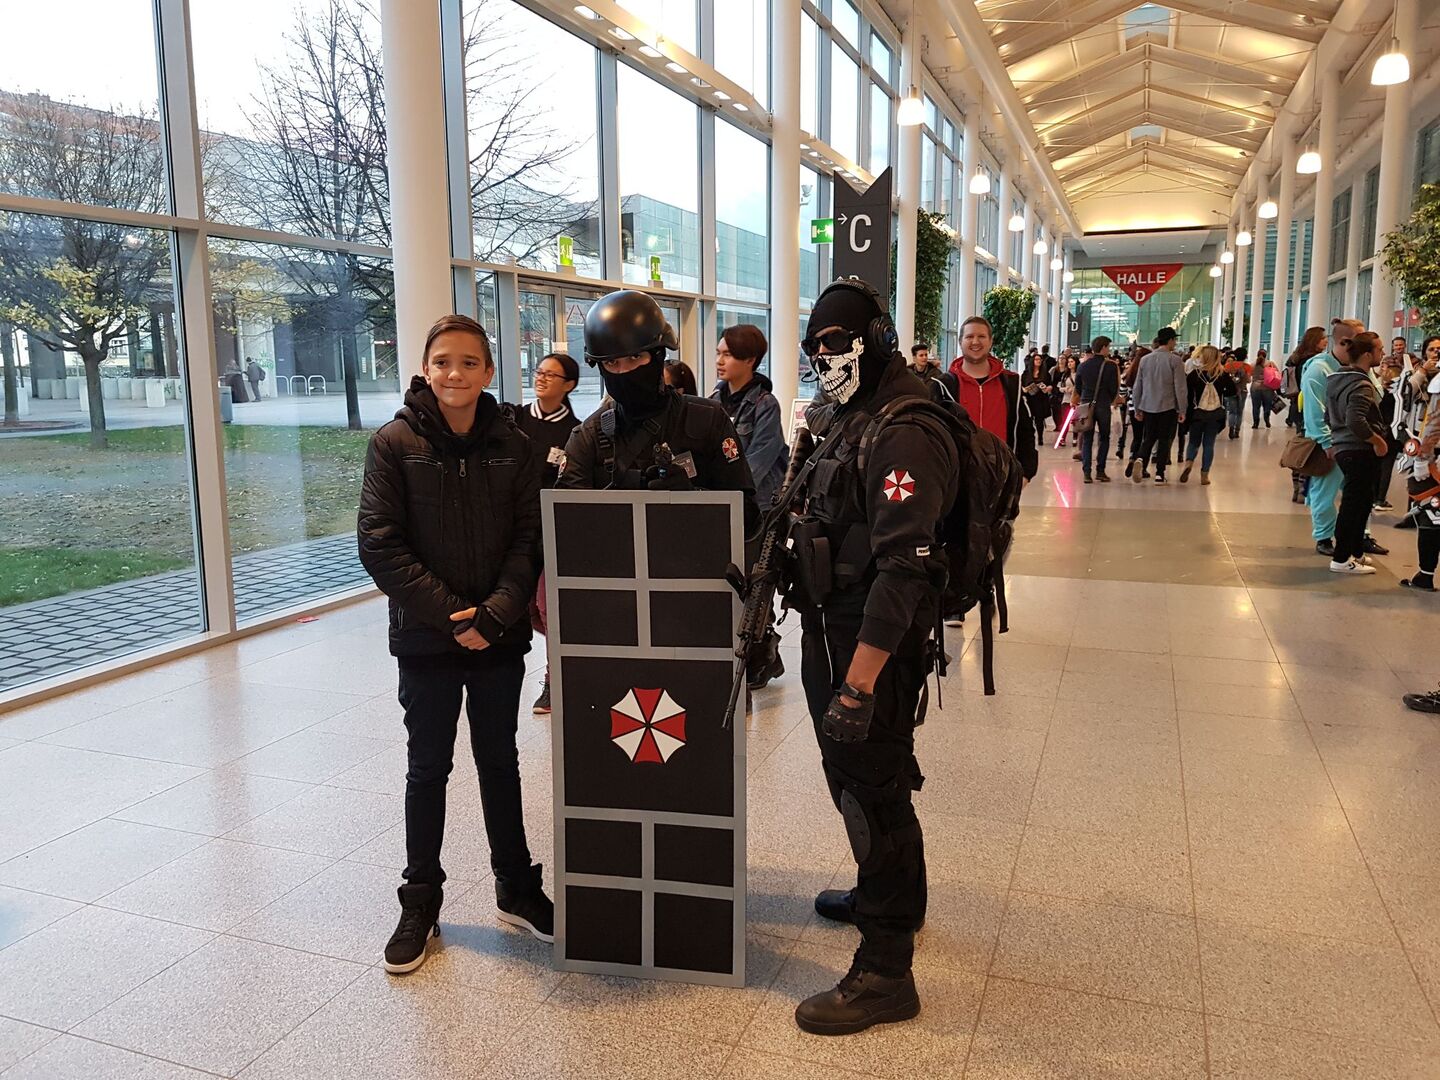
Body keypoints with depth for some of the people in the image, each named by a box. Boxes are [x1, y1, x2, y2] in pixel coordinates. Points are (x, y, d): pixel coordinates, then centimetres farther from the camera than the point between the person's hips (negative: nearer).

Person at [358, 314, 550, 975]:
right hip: (426, 640, -2)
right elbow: (380, 545, -11)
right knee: (428, 771, 11)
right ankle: (420, 903, 27)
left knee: (500, 764, 15)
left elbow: (530, 538, -2)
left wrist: (496, 612, -16)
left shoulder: (512, 446, 0)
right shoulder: (395, 444, -6)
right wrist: (450, 616, -17)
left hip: (500, 640, 2)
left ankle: (517, 889, 31)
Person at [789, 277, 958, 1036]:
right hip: (833, 627, 10)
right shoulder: (842, 418, 11)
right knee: (851, 772, 23)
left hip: (876, 641, -10)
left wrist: (857, 685, -29)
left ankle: (885, 971, 14)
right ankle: (885, 894, 46)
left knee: (874, 787, -1)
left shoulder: (903, 434, -21)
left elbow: (903, 571, -27)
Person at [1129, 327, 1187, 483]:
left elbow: (1137, 386, 9)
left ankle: (1139, 459, -17)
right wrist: (1182, 410, -2)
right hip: (1168, 407, -3)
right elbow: (1180, 387, -9)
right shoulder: (1175, 360, -8)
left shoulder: (1145, 359, 5)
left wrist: (1137, 408, 16)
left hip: (1148, 406, 3)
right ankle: (1159, 474, 6)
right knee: (1164, 440, 6)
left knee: (1148, 439, 11)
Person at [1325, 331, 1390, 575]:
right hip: (1360, 451, -10)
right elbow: (1356, 422, -30)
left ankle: (1356, 553, 27)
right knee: (1354, 504, -3)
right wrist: (1377, 440, -17)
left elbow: (1330, 415, 20)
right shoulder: (1361, 385, -19)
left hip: (1343, 447, 10)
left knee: (1361, 501, 18)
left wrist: (1334, 441, 27)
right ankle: (1342, 559, 3)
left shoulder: (1338, 377, 11)